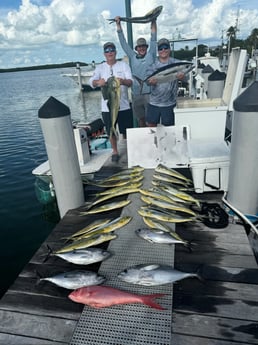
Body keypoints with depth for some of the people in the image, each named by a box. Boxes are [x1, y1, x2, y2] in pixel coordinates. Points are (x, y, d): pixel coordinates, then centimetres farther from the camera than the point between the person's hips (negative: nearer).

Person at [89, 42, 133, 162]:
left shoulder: (124, 65, 3)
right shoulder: (100, 67, 6)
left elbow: (130, 81, -11)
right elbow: (91, 81, -11)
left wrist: (123, 81, -36)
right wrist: (98, 82, -36)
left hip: (124, 105, -1)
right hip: (107, 106, 1)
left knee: (126, 131, 8)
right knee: (111, 131, 10)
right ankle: (115, 152, 29)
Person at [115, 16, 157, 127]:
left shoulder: (151, 55, 10)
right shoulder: (132, 57, 13)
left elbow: (153, 38, 6)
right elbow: (123, 42, 13)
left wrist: (153, 21, 1)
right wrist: (118, 24, 12)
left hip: (149, 93, -2)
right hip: (136, 94, 2)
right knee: (140, 120, 10)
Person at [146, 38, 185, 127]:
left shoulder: (176, 63, 2)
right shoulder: (153, 64, 6)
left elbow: (184, 76, -6)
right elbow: (148, 79, -2)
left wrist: (182, 76, -32)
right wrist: (151, 81, -28)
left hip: (169, 103, -1)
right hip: (154, 102, 2)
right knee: (151, 125, 10)